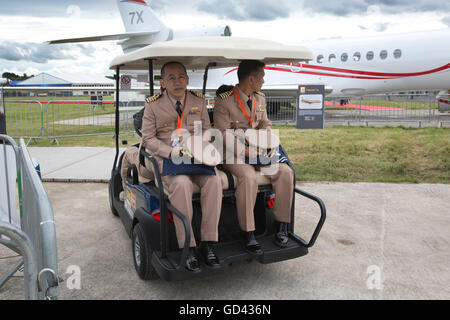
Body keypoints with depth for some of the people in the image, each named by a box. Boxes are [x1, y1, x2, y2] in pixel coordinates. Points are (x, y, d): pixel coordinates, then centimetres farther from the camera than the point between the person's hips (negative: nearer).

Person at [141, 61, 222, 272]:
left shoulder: (199, 101, 11)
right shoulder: (153, 105, 2)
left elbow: (206, 131, 14)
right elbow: (148, 138, 0)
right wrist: (171, 152, -16)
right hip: (165, 159, -3)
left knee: (214, 181, -28)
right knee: (182, 184, -34)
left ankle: (208, 243, -18)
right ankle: (187, 247, -24)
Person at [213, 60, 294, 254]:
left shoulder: (260, 99, 14)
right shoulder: (224, 100, -9)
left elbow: (266, 124, 20)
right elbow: (223, 134, -14)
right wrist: (246, 151, -22)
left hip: (257, 151, 6)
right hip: (232, 154, -6)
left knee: (286, 172, -17)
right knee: (248, 178, -35)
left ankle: (282, 227, -7)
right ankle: (248, 234, -22)